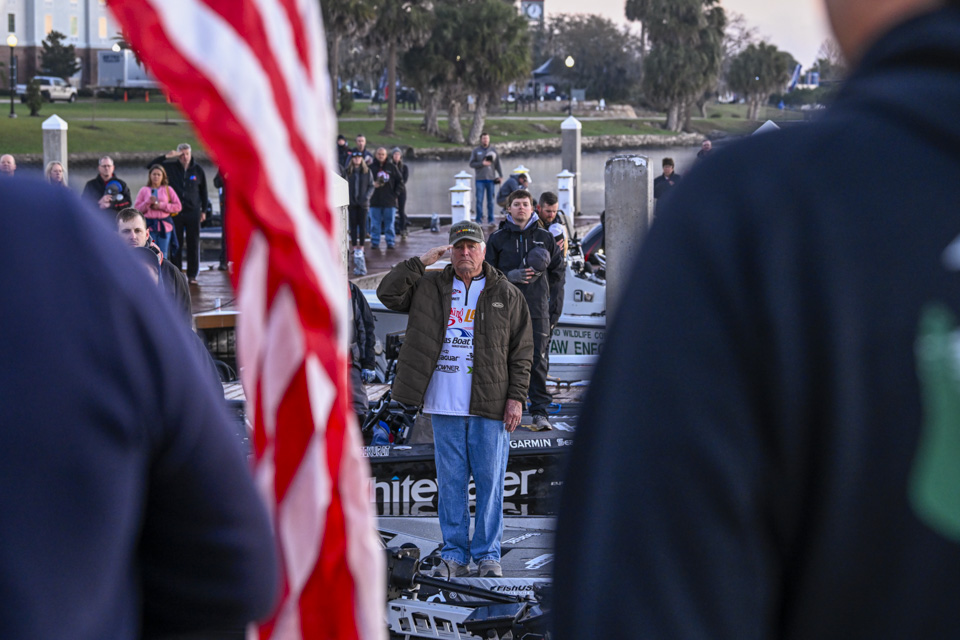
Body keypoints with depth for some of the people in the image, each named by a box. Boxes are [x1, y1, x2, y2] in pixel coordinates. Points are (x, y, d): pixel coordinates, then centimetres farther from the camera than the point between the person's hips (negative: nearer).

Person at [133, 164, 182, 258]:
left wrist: (161, 205, -8)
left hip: (164, 225, 1)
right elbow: (137, 208, 3)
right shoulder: (144, 190, 8)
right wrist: (148, 202, -12)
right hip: (149, 225, -1)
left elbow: (178, 206, 1)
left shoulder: (168, 190, 8)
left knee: (163, 255, 2)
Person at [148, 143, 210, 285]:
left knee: (193, 244, 2)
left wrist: (204, 211, 9)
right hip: (175, 212, 0)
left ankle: (192, 275, 10)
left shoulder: (198, 170, 4)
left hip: (193, 212, 0)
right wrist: (166, 156, -12)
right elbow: (150, 166, -1)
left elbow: (203, 191, 12)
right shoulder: (171, 168, 2)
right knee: (176, 245, 1)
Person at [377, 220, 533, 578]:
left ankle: (487, 555, 9)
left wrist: (516, 398, -3)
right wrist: (420, 263, -3)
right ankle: (453, 555, 11)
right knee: (450, 482, 5)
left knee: (489, 481, 0)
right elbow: (388, 293, 2)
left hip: (489, 407, -1)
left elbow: (522, 351, 6)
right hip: (444, 406, 2)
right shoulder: (430, 287, 12)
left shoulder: (506, 295, 7)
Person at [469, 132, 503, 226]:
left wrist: (500, 176, -1)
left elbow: (498, 164, 9)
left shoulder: (493, 151, 9)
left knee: (491, 200, 2)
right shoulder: (476, 151, 6)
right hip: (480, 179, -1)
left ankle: (490, 220, 7)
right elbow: (471, 163, 1)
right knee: (479, 200, -4)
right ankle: (479, 220, -1)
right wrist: (482, 163, -13)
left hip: (491, 178, 1)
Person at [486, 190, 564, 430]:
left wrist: (555, 310, 6)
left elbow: (557, 274, 12)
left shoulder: (545, 238, 9)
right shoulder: (498, 239, 7)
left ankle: (540, 412, 1)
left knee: (539, 361, -3)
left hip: (538, 309, 0)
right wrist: (510, 276, -12)